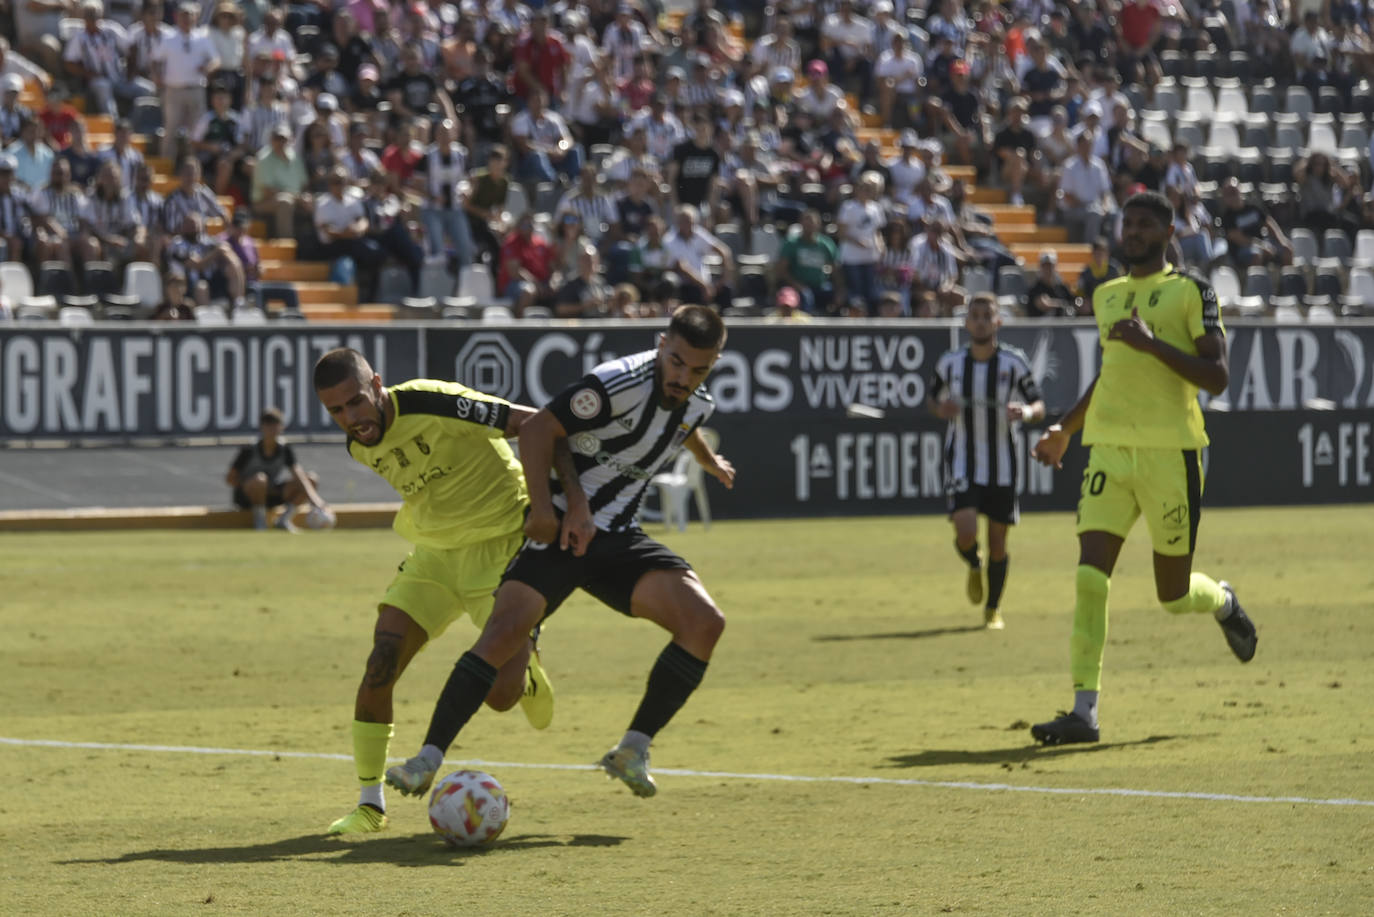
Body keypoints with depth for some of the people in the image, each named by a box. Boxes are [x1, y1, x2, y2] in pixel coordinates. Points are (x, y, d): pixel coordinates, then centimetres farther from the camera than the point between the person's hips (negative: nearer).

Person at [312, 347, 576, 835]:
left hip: (501, 547, -6)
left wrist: (576, 497, -31)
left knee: (499, 694, -14)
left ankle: (525, 665, 25)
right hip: (435, 552, 6)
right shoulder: (360, 446, -1)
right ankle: (370, 804, 2)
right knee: (380, 668, -11)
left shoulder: (432, 403, -25)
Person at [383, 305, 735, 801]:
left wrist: (710, 462, 50)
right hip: (558, 527, -6)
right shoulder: (621, 383, -20)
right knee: (506, 626, -24)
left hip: (616, 537, 6)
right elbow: (537, 430, -19)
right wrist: (544, 508, -24)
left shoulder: (697, 405, 3)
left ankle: (634, 750, -4)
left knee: (704, 621, -14)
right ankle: (428, 761, -18)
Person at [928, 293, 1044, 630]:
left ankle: (993, 609, 27)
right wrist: (942, 409, -9)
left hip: (1003, 466, 0)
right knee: (965, 532, -18)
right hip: (962, 465, 0)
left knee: (998, 542, 5)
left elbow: (1039, 407, -1)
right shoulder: (950, 363, -1)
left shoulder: (1014, 362, -5)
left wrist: (1026, 412, -25)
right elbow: (934, 399, 15)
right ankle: (974, 565, 20)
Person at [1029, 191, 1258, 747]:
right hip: (1109, 449, 4)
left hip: (1170, 450, -4)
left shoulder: (1190, 292, -1)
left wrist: (1153, 343, -18)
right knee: (1090, 576, -13)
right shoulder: (1105, 296, 16)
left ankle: (1223, 602, 42)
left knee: (1173, 595, 5)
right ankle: (1084, 711, -14)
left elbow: (1216, 377, -8)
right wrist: (1065, 429, 28)